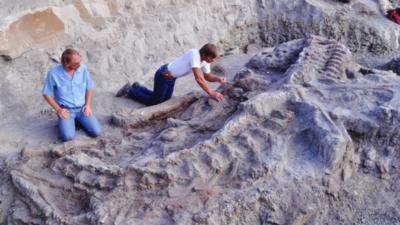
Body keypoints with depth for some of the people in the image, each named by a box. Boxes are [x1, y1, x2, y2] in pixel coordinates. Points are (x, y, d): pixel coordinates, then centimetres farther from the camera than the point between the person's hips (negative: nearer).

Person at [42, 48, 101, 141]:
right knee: (67, 136, -25)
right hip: (66, 109, -2)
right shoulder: (53, 73, -14)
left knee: (96, 132, -15)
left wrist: (87, 105, -4)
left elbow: (89, 88, 8)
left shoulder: (83, 69, -7)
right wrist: (58, 109, -13)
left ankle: (78, 120, 14)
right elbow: (47, 94, -3)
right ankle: (64, 121, 9)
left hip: (82, 108, 3)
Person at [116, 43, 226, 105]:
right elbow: (198, 78, -36)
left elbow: (207, 76, 8)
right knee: (154, 102, 2)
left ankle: (137, 87, 34)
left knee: (165, 99, 20)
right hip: (163, 75, -9)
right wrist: (211, 93, -33)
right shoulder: (194, 54, -32)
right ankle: (129, 90, 18)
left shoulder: (205, 60, -5)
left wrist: (218, 79, -12)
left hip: (171, 77, 9)